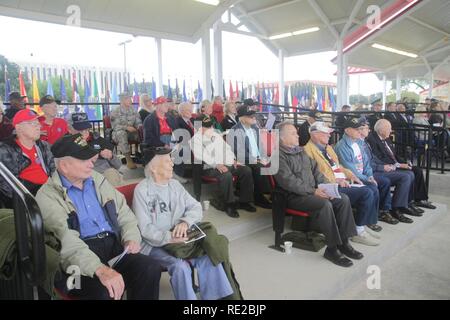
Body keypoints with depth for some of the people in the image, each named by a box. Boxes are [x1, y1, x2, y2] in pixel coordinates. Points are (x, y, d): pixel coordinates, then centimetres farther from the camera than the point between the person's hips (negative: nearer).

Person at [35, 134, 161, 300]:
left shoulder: (98, 180, 15)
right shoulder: (48, 196, -5)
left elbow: (124, 213, 19)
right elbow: (67, 241, -20)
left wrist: (132, 238, -1)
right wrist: (100, 269, -33)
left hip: (114, 245, 6)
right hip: (80, 260, -5)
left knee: (151, 268, -21)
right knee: (104, 290, -35)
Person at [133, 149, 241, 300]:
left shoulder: (175, 184, 10)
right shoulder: (142, 190, -8)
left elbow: (196, 207, 3)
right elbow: (145, 228, -13)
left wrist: (185, 222, -19)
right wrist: (169, 238, -29)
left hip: (180, 239, 5)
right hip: (155, 244, -4)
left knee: (209, 257, -18)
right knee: (180, 266, -30)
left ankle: (218, 296, -5)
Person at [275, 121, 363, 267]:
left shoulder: (301, 151, 19)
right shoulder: (279, 156, -8)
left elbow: (315, 169, 18)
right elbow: (289, 181, -18)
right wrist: (313, 191, -20)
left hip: (313, 191, 8)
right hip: (295, 196, -8)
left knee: (344, 199, -10)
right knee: (325, 204, -31)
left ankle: (344, 242, -6)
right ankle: (332, 248, -18)